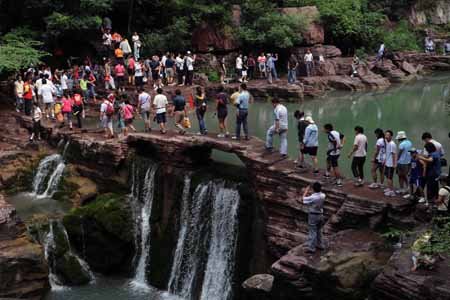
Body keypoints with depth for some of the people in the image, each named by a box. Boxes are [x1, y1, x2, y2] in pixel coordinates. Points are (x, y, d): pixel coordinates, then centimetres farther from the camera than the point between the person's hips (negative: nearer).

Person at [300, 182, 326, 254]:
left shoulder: (312, 197, -25)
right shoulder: (323, 196, -6)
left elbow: (303, 199, -10)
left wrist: (306, 191, 1)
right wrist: (310, 194, 11)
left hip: (313, 215, -6)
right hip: (320, 215, 7)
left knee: (312, 231, -1)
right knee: (318, 231, 21)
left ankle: (311, 247, 2)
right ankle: (320, 245, 30)